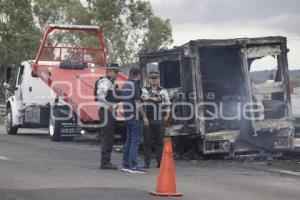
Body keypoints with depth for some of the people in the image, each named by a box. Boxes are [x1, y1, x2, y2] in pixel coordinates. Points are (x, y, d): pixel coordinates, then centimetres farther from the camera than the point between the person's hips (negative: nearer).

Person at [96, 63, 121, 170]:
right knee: (106, 138, -8)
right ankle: (105, 162, -6)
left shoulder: (112, 82, 19)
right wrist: (108, 106, -22)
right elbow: (100, 95, -27)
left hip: (111, 112, 10)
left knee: (109, 138, 12)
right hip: (106, 112, -10)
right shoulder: (104, 82, -12)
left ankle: (106, 162, 18)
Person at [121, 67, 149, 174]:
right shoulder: (135, 85, -14)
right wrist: (144, 117, -16)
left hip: (127, 116, 9)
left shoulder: (125, 85, 14)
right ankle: (133, 166, -12)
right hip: (135, 116, -9)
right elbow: (137, 103, -18)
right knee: (135, 141, -9)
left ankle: (125, 165, 17)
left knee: (129, 140, 14)